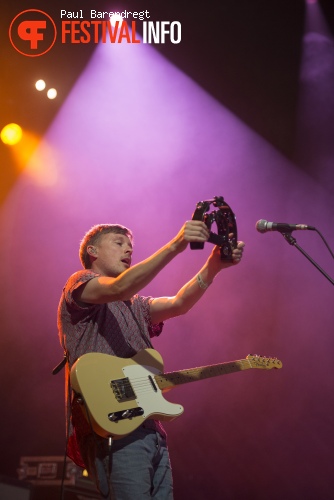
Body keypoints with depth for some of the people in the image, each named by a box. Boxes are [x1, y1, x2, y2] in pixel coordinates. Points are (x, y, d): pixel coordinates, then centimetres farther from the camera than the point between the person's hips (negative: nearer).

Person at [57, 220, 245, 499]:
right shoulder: (79, 285, 5)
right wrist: (175, 246, -27)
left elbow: (178, 304, 7)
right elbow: (121, 287, -18)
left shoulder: (135, 306, 26)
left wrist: (213, 265, -10)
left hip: (151, 431, 8)